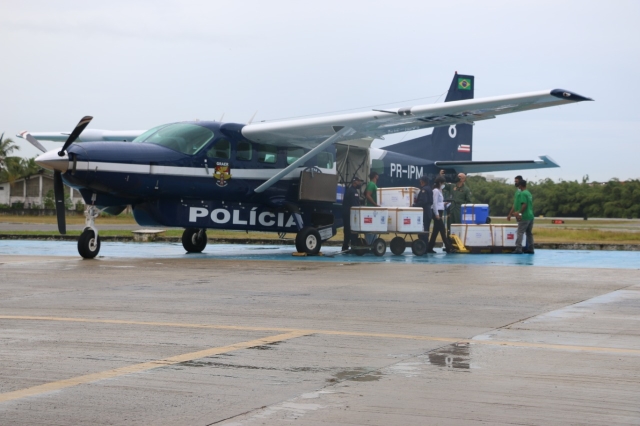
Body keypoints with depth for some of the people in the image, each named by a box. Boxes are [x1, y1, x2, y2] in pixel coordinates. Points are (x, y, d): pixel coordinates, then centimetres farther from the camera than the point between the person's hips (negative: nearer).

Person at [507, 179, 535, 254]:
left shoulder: (522, 194, -11)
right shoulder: (529, 193, 17)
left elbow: (524, 205, -21)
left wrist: (519, 213, -15)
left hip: (524, 217, -9)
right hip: (531, 216, 9)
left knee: (520, 233, -8)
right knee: (529, 233, 13)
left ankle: (518, 249, -13)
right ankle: (530, 249, 15)